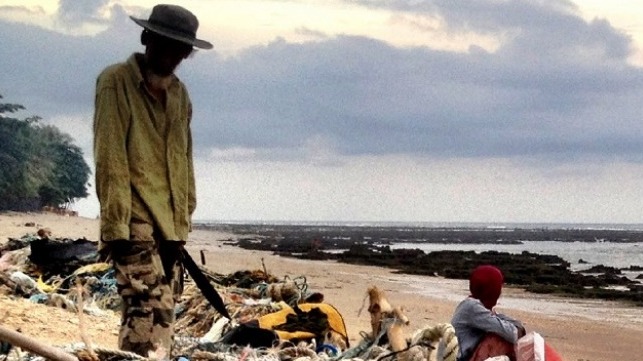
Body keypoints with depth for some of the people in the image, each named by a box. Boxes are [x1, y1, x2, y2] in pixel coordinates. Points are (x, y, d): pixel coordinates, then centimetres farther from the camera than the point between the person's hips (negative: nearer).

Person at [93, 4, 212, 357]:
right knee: (151, 309, -16)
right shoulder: (116, 82, -5)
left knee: (163, 310, 6)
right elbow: (110, 159, -11)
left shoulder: (179, 93, 16)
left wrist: (184, 218, 15)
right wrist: (115, 225, -15)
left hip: (169, 224, 7)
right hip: (135, 221, -7)